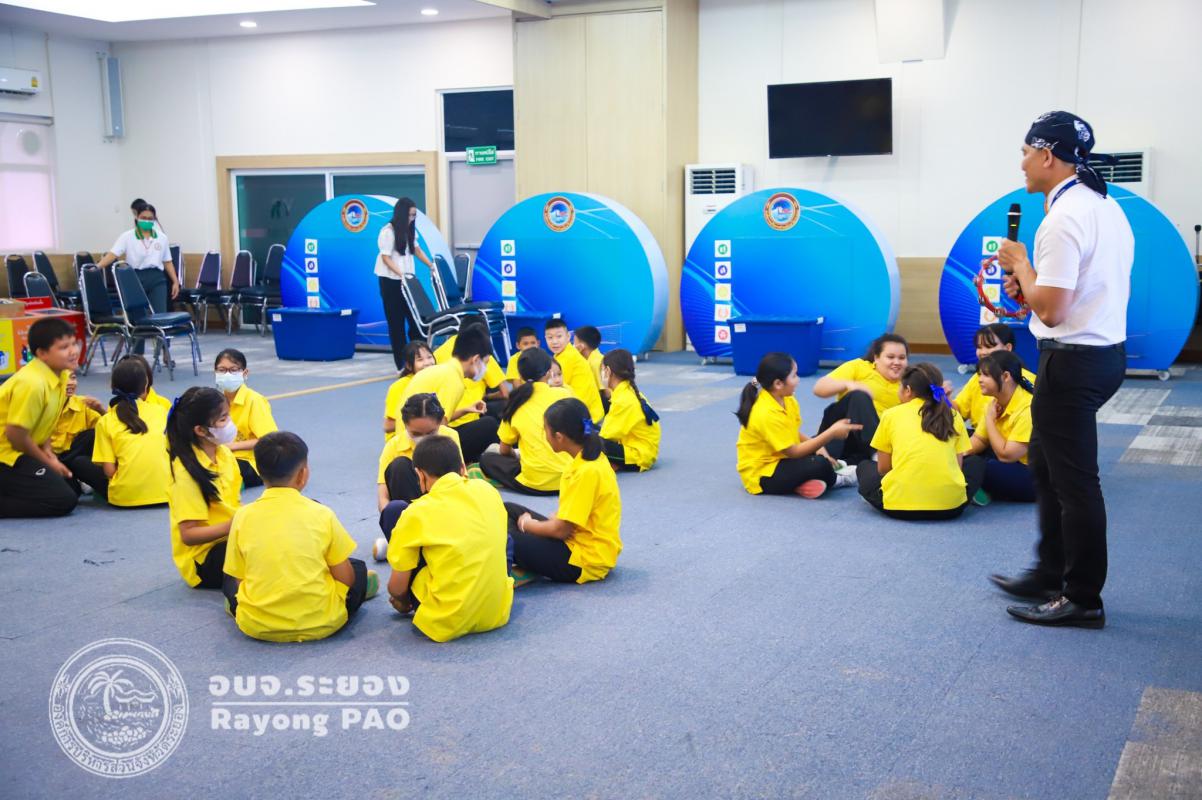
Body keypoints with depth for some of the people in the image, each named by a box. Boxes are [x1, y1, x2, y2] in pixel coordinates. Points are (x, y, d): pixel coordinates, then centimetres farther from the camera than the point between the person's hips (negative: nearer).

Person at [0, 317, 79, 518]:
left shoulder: (58, 375, 2)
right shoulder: (32, 383, -26)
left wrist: (46, 449, -2)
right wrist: (47, 462, -9)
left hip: (21, 450, 9)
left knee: (72, 488, 12)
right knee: (63, 500, -16)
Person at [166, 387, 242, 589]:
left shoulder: (224, 453, 4)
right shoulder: (186, 473, -19)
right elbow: (188, 535, -20)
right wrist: (230, 526, -33)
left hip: (228, 538, 8)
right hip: (203, 558, -8)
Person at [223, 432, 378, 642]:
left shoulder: (243, 516, -2)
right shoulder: (321, 514, -6)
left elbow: (239, 580, 2)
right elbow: (346, 579, -2)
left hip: (256, 626, 2)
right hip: (319, 624, -2)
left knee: (229, 581, 31)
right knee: (358, 570, 25)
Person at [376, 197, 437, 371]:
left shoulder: (409, 230, 10)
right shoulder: (388, 231, -13)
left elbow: (416, 249, 20)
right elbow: (386, 258, -16)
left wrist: (432, 266, 9)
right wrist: (401, 274, -28)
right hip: (391, 281, -7)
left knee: (415, 317, 0)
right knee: (396, 322, -2)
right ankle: (402, 364, 2)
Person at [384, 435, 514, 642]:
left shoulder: (417, 513, -10)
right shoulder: (488, 490, 2)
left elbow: (397, 588, -3)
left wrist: (402, 603, 21)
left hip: (446, 624, -4)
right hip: (498, 614, 4)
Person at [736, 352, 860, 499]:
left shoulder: (785, 400, -1)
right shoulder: (767, 414, -28)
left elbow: (794, 434, 9)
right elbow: (793, 452, -25)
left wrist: (819, 447, -9)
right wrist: (831, 433, -25)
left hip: (778, 459, 10)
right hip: (761, 475, -10)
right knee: (819, 465, -25)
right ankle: (834, 479, 8)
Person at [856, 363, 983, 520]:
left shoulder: (891, 415, 10)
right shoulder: (953, 416, 14)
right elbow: (958, 464, 13)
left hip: (899, 504, -1)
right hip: (951, 503, 1)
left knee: (864, 467, 31)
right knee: (975, 467, 34)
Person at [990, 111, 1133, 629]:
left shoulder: (1064, 219, -20)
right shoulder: (1107, 207, 11)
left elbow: (1050, 310, -23)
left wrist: (1020, 265, -8)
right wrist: (1031, 285, 8)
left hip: (1073, 361, -10)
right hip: (1107, 350, 10)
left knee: (1073, 481, 0)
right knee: (1046, 465, 20)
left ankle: (1082, 599, 11)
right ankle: (1050, 573, 31)